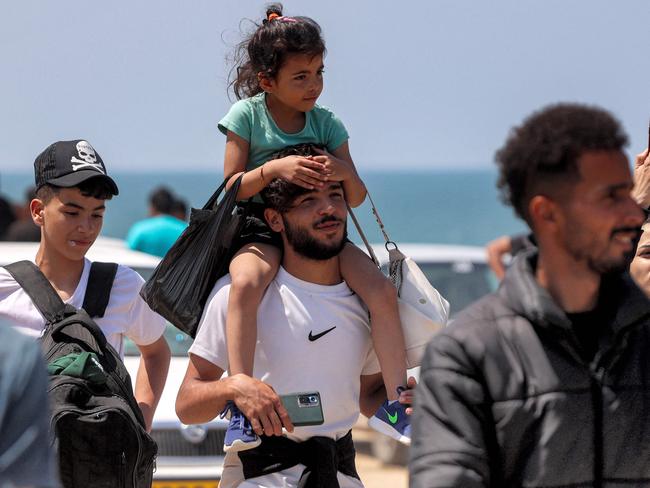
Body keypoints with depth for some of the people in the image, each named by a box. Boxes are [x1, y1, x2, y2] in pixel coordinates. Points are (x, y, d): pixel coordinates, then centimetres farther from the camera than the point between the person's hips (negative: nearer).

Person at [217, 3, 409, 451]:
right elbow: (232, 188, -7)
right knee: (247, 282, -37)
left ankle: (395, 402, -9)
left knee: (382, 291, -17)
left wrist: (344, 173, -19)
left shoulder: (327, 124, 5)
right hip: (262, 230, -4)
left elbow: (357, 198, 5)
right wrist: (275, 168, -24)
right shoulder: (247, 115, -4)